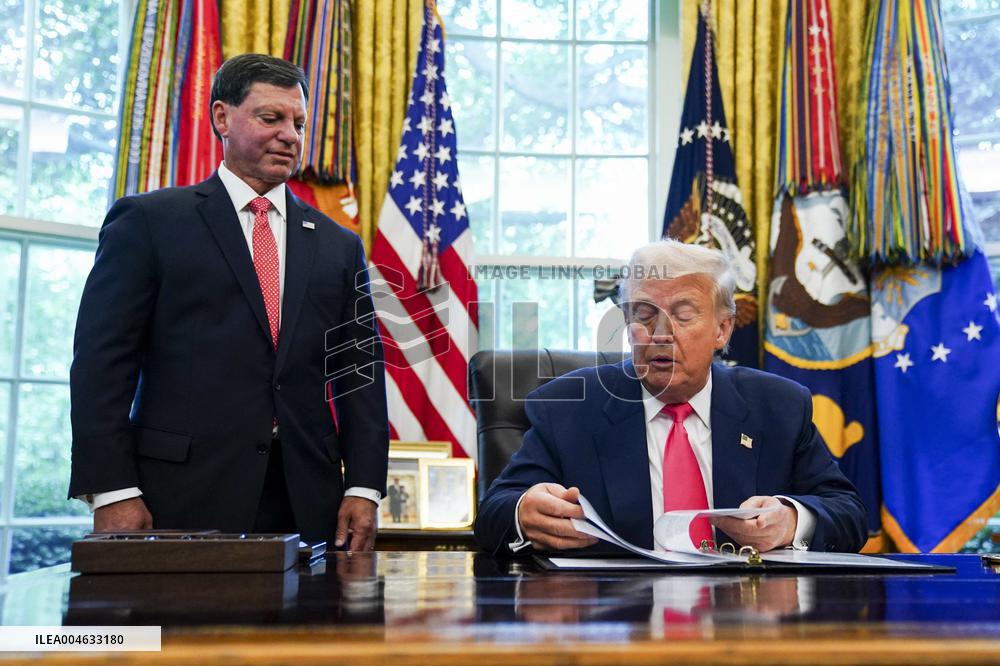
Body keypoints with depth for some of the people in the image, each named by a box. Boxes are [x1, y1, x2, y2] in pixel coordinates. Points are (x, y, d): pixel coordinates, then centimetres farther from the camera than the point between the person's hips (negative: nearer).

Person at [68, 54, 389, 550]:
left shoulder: (339, 246, 13)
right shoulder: (148, 221, 3)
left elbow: (361, 373, 10)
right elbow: (102, 360, -2)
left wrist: (363, 489, 1)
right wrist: (112, 491, -10)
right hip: (184, 503, -3)